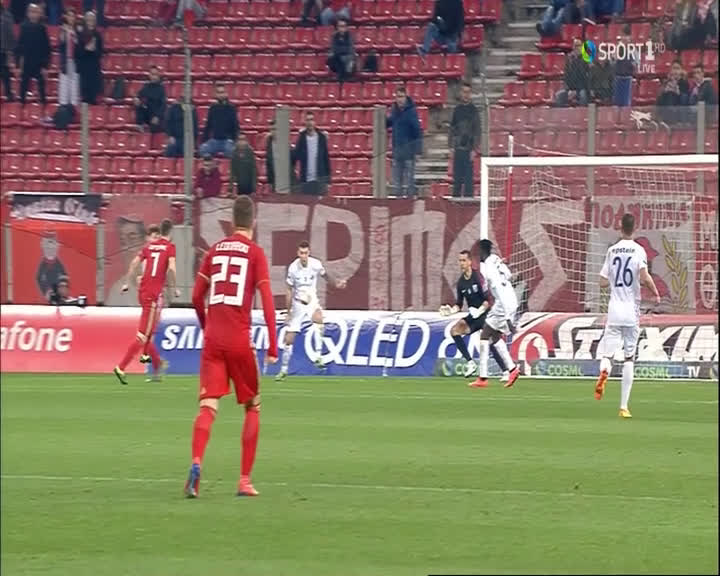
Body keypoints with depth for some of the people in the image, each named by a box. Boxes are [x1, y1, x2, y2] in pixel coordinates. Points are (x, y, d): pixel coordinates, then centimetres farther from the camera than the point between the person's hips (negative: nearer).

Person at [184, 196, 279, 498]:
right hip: (240, 340, -2)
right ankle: (245, 479, 10)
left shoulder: (215, 250, 11)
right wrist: (272, 347, -5)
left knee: (208, 407, -5)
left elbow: (196, 296, 11)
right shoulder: (256, 253, 1)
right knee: (252, 407, 13)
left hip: (213, 339, 3)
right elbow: (267, 301, -7)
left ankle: (196, 462, -31)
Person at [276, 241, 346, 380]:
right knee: (289, 338, 0)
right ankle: (284, 370, 18)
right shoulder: (293, 268, -13)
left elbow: (325, 276, 9)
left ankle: (318, 356, -34)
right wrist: (288, 312, -3)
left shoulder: (316, 264, -13)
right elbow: (289, 291, -3)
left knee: (318, 318, -36)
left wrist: (336, 283, -10)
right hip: (297, 304, 1)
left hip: (312, 302, -1)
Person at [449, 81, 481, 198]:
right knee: (457, 176, 6)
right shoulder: (457, 110, 12)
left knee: (468, 175, -5)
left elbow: (477, 131, -4)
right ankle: (456, 195, 11)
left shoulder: (473, 111, -1)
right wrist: (451, 147, 7)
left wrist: (474, 149, -11)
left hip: (468, 148, -4)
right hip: (457, 149, 4)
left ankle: (468, 196, -4)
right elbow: (452, 129, 14)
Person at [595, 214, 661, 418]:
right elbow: (645, 277, -18)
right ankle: (624, 406, 3)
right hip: (631, 311, -1)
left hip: (614, 310, 1)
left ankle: (604, 370, -35)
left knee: (606, 352, 3)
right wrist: (656, 293, -1)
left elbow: (603, 283, 6)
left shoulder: (612, 250, 6)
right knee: (629, 358, 6)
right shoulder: (638, 250, -3)